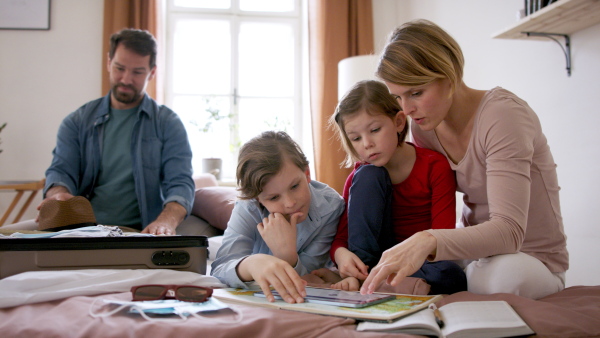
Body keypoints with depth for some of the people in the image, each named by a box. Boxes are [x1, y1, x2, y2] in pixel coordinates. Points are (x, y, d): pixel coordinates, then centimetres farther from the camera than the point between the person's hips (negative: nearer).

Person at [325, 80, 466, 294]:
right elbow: (340, 237, -4)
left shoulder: (435, 167, -10)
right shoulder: (360, 176, 0)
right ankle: (361, 268, -20)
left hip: (425, 262, -1)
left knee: (450, 275, -39)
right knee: (368, 175, -16)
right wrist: (341, 254, -29)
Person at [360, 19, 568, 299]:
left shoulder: (502, 114, -24)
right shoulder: (423, 125, -2)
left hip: (532, 259, -5)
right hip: (473, 249, 5)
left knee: (505, 273, -39)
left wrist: (429, 241, -53)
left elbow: (509, 230, -35)